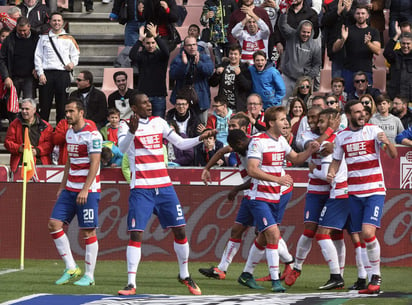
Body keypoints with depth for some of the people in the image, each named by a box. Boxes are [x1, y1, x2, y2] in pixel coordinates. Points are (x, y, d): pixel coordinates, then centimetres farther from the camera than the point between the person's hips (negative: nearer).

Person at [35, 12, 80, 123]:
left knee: (62, 105, 1)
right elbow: (38, 57, 7)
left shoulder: (69, 39, 12)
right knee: (44, 105, 0)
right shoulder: (44, 38, 11)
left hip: (63, 73, 0)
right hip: (47, 74, 0)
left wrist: (72, 63, -8)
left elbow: (75, 54, 15)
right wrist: (40, 74, -4)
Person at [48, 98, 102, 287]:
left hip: (88, 191, -8)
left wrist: (85, 190, -23)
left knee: (88, 231, -4)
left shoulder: (92, 135, -12)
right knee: (54, 224, -1)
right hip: (70, 189, 8)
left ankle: (89, 276, 4)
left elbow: (94, 164, -17)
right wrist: (62, 187, 22)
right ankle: (71, 269, 7)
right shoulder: (69, 133, 14)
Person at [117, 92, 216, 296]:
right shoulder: (126, 125, -4)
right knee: (136, 234, -11)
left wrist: (200, 138, -2)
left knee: (180, 230, 3)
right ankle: (131, 283, -7)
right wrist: (132, 131, -42)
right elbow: (123, 148, -23)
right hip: (141, 189, -4)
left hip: (164, 186, 4)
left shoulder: (158, 122, 10)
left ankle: (184, 275, 21)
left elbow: (181, 144, 15)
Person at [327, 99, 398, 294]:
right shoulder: (341, 137, 8)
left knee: (368, 232, -18)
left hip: (375, 190, -4)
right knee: (361, 237, 3)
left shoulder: (373, 130, -3)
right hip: (354, 192, 4)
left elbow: (393, 156, -8)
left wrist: (387, 143, -30)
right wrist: (331, 173, -2)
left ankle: (376, 277, -10)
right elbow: (336, 160, 19)